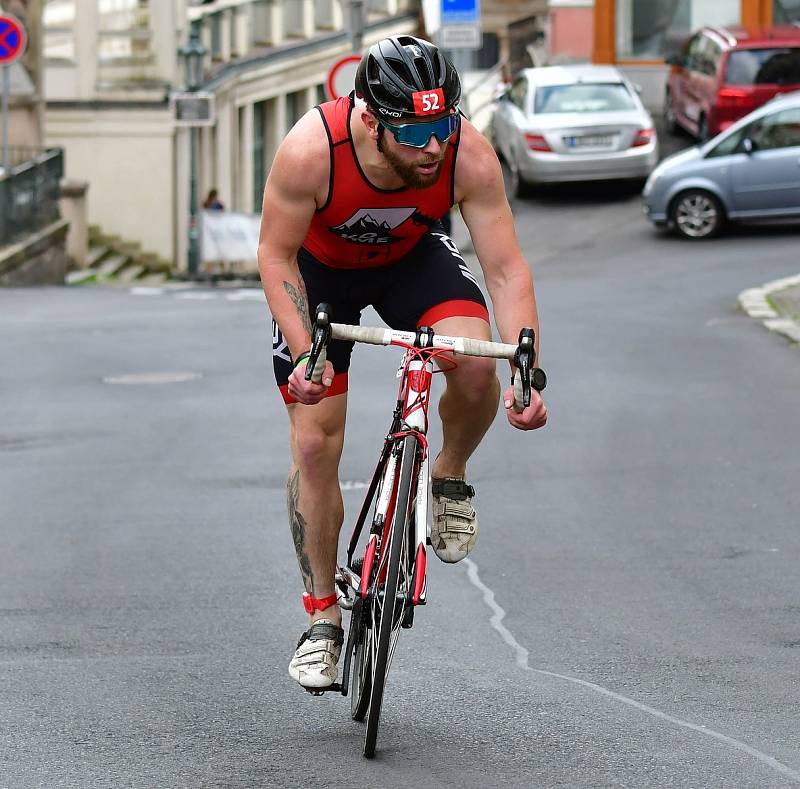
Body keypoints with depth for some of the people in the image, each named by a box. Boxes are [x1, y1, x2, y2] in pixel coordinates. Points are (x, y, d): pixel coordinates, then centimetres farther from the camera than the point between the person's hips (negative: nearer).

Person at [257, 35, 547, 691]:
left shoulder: (470, 157, -33)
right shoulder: (312, 149, -37)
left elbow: (507, 270, -26)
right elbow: (276, 256, -24)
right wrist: (303, 355, -35)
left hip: (412, 256, 1)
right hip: (319, 269, -1)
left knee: (476, 361, -29)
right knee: (314, 445, -6)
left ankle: (450, 478, 2)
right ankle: (322, 618, 9)